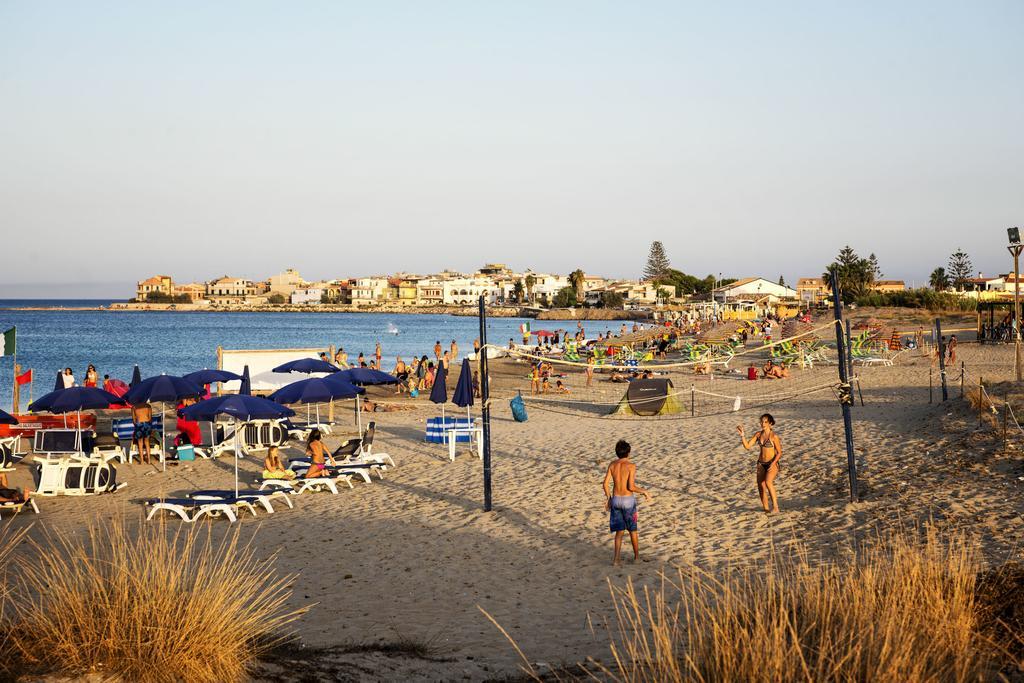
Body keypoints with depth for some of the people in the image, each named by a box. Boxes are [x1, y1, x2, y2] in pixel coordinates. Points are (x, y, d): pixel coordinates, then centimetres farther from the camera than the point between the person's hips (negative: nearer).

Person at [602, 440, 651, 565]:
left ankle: (616, 559, -4)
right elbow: (631, 487, -20)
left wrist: (608, 498, 14)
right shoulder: (631, 466, -14)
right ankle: (636, 556, 29)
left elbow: (605, 484, -1)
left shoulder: (612, 464, 1)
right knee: (633, 530, 16)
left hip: (615, 500, 3)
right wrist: (644, 492, -5)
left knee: (619, 531, 10)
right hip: (628, 500, -3)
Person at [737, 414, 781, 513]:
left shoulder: (774, 436, -12)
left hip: (772, 463, -6)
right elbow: (747, 446, 0)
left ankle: (775, 507, -24)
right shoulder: (758, 434, 3)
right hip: (761, 463, 6)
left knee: (768, 482, -29)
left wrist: (773, 464, -20)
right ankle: (766, 509, 16)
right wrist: (742, 434, -11)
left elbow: (779, 453, -8)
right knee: (761, 487, 2)